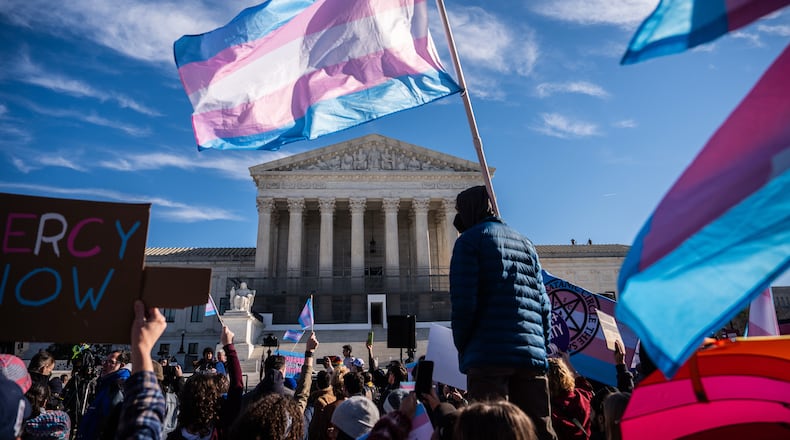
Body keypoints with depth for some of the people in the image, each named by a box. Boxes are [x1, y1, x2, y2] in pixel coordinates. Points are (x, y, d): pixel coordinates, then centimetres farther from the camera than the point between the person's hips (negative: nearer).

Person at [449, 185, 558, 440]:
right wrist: (539, 347, 18)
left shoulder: (470, 240, 1)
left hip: (488, 355, -6)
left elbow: (463, 302, -8)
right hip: (532, 356, 6)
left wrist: (463, 349, 3)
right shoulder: (525, 243, 19)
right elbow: (544, 305, 15)